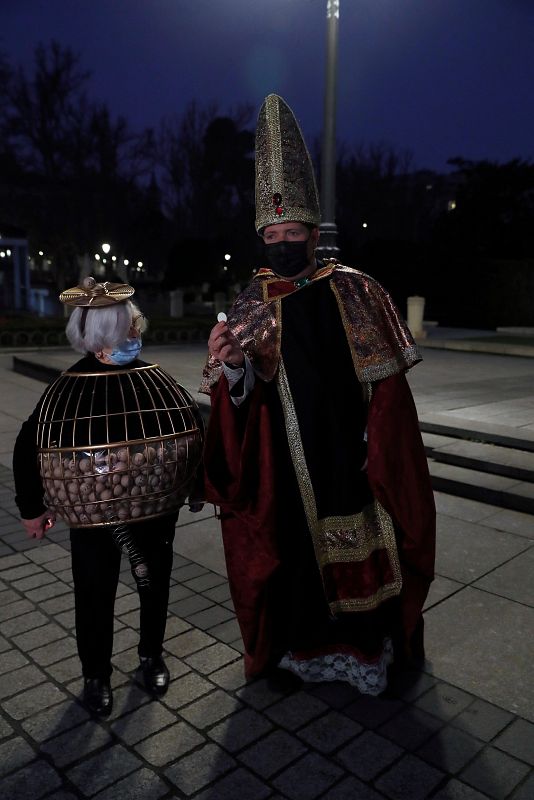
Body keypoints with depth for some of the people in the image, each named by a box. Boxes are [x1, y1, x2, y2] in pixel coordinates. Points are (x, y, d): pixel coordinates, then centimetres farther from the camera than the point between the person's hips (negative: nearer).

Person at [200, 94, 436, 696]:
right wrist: (228, 363, -27)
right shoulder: (253, 304, 0)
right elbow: (242, 397, -6)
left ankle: (365, 646, 34)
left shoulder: (355, 291, -2)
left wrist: (380, 452, -9)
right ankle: (304, 642, 35)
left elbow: (386, 384, -1)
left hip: (351, 456, 0)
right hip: (285, 464, 1)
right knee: (293, 549, 11)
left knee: (361, 551, 11)